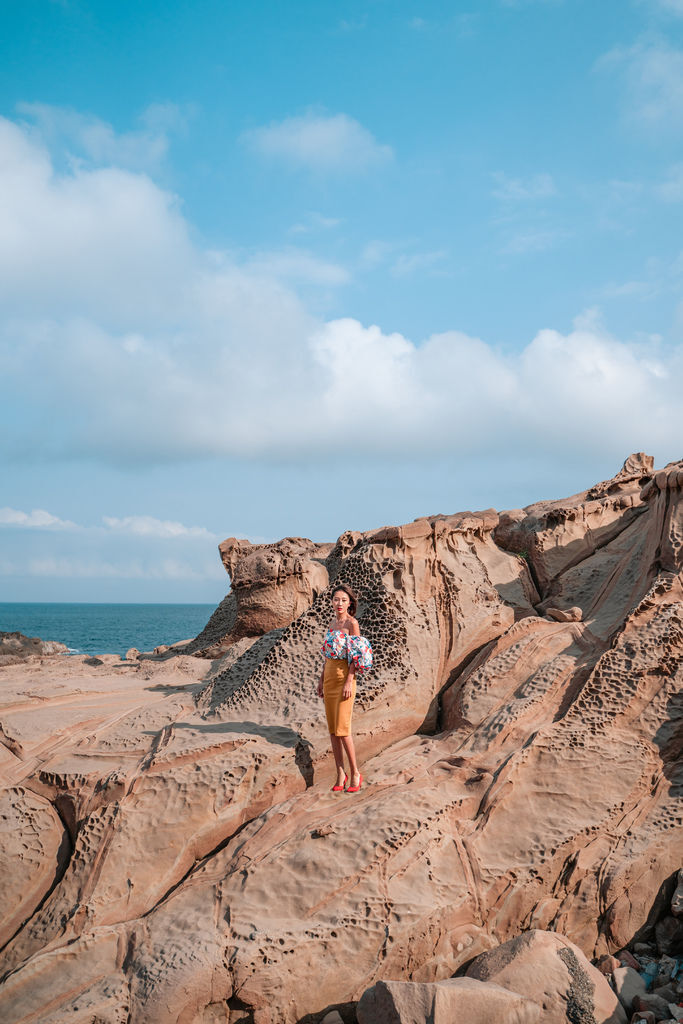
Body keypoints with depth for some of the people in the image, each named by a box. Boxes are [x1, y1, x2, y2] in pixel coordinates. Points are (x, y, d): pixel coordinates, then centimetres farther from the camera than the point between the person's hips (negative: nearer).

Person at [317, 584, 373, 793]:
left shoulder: (352, 623, -9)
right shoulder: (333, 622, 14)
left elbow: (355, 656, -13)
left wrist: (349, 682, -19)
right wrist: (321, 679, 16)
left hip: (344, 677, -8)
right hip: (329, 677, 8)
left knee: (342, 729, -8)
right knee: (332, 728, 6)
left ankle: (355, 773, 4)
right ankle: (340, 774, 12)